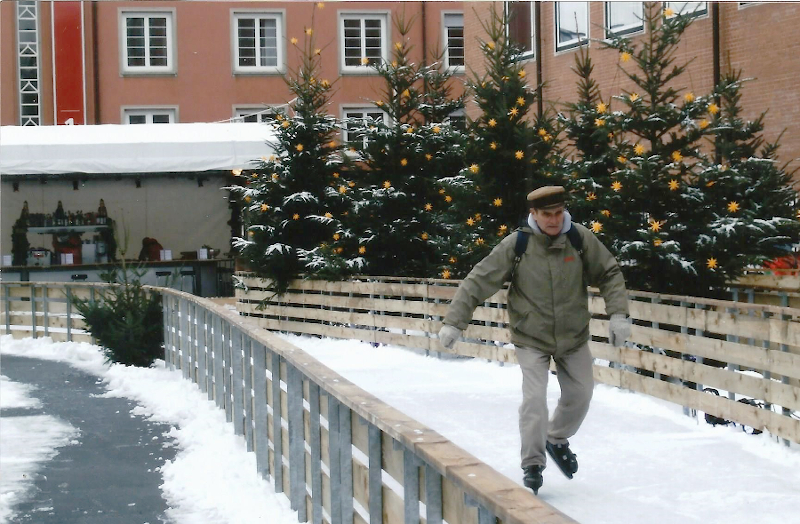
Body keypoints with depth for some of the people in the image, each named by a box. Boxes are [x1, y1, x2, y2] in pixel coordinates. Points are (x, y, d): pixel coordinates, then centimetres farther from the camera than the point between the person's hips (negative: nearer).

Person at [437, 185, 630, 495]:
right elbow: (478, 282, -14)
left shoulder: (580, 239, -12)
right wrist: (454, 322, -18)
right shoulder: (516, 245, -18)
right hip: (532, 339, -3)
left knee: (580, 394, 12)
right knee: (534, 400, -12)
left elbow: (609, 274, 0)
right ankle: (532, 467, 4)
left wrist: (618, 314, -11)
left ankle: (557, 440, 41)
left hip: (574, 336, 3)